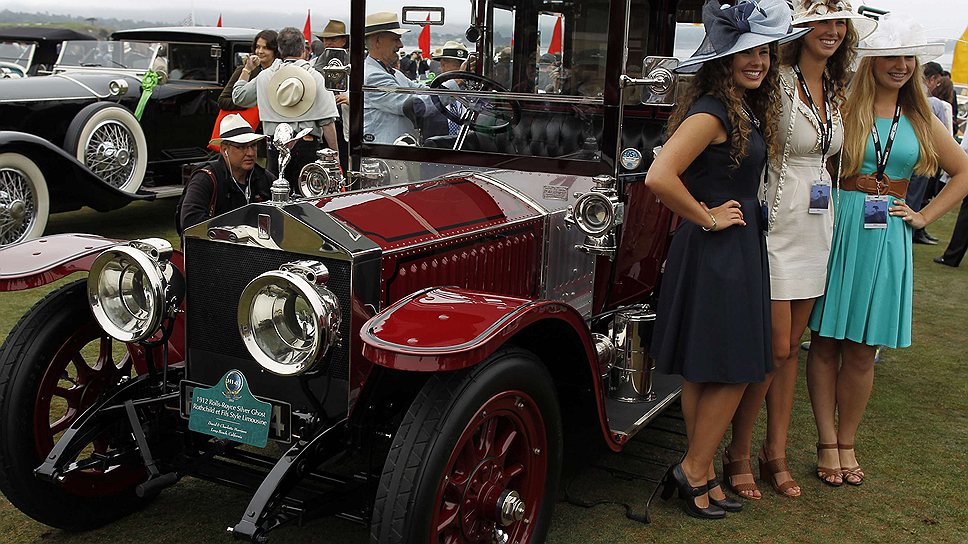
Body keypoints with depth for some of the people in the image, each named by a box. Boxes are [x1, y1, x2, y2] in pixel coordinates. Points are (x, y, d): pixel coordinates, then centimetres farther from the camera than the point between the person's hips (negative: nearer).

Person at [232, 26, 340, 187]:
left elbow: (238, 97, 20)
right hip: (308, 143, -2)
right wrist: (335, 154, -1)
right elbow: (327, 121, -6)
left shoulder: (264, 76, 5)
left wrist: (246, 69, 33)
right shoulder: (315, 77, -2)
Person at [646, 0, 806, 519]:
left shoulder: (745, 109, 12)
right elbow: (659, 178, -29)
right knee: (728, 370, -3)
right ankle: (695, 471, 11)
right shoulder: (712, 111, -18)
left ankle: (699, 475, 22)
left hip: (738, 247, 10)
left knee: (706, 372, 13)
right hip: (714, 252, -9)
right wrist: (708, 218, -18)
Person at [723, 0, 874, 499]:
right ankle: (738, 454, 13)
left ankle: (776, 454, 24)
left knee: (791, 347, 13)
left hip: (817, 227, 7)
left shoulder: (836, 90, 11)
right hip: (777, 226, -7)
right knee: (773, 348, -4)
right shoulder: (778, 82, -13)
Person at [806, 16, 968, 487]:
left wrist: (924, 216, 10)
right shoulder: (845, 107, -2)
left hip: (887, 238, 3)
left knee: (862, 350, 7)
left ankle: (847, 443, 21)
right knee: (825, 342, 2)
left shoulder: (920, 119, 11)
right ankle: (827, 444, 14)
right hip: (839, 229, -3)